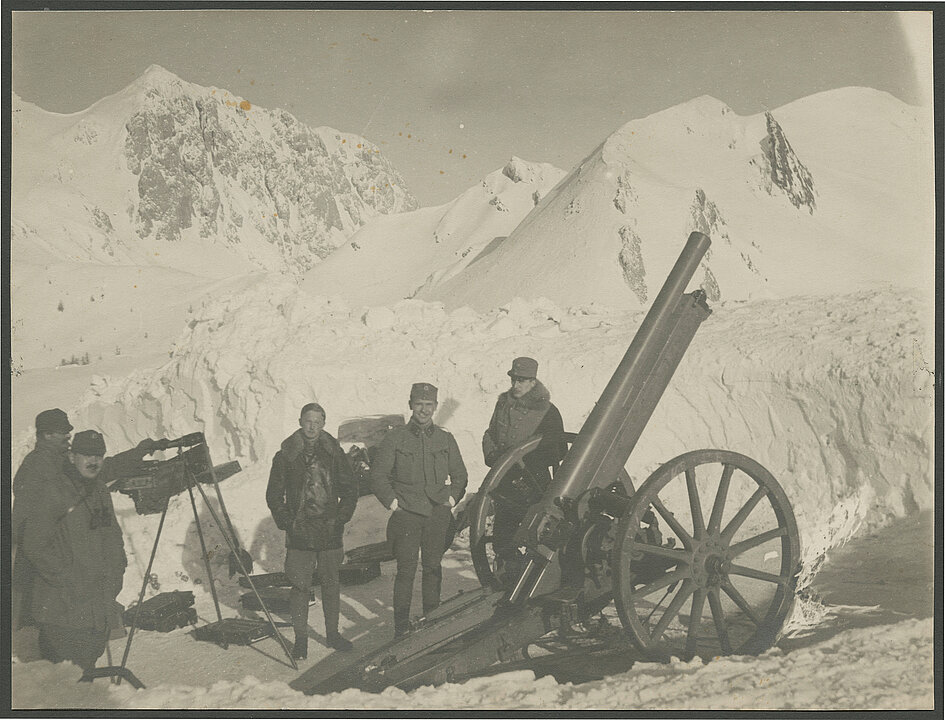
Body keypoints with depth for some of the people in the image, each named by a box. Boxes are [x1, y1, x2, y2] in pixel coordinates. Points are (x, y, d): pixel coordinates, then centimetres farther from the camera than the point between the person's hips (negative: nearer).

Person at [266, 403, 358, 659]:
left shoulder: (334, 453, 4)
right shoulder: (285, 456, 0)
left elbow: (350, 489, 10)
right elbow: (274, 495, 5)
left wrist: (341, 518, 0)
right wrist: (286, 522, -5)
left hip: (330, 532, 2)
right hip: (299, 534, -2)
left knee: (331, 584, 9)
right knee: (300, 586, 0)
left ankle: (332, 633, 22)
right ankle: (300, 638, 10)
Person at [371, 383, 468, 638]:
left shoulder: (445, 439, 9)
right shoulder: (395, 438, 0)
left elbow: (459, 475, 20)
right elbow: (378, 475, 4)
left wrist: (452, 497, 7)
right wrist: (391, 501, -4)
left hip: (438, 514, 3)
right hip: (406, 514, -3)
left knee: (433, 569, 10)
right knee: (406, 571, -4)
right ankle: (401, 626, 4)